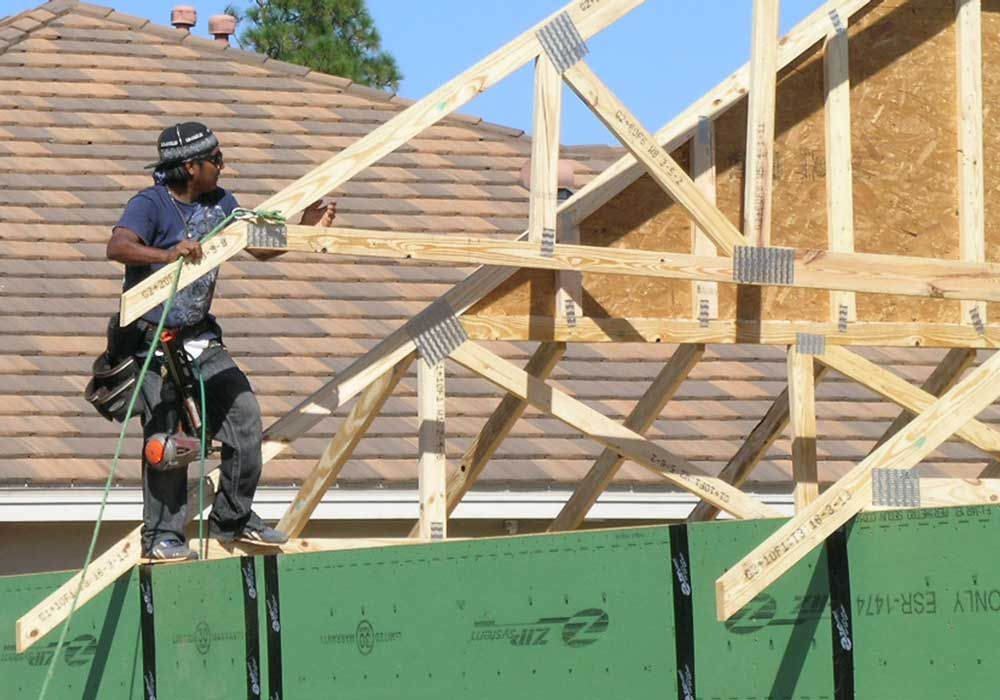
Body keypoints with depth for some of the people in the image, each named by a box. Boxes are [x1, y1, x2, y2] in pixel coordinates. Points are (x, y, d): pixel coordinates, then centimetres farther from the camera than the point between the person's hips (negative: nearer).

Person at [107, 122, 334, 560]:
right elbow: (117, 247, -33)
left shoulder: (219, 203, 7)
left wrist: (305, 228, 2)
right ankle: (162, 537, 0)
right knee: (164, 437, -11)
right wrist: (167, 254, -50)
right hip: (152, 340, -7)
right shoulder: (151, 204, -15)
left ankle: (232, 519, 13)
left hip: (200, 338, 7)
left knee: (244, 414, -2)